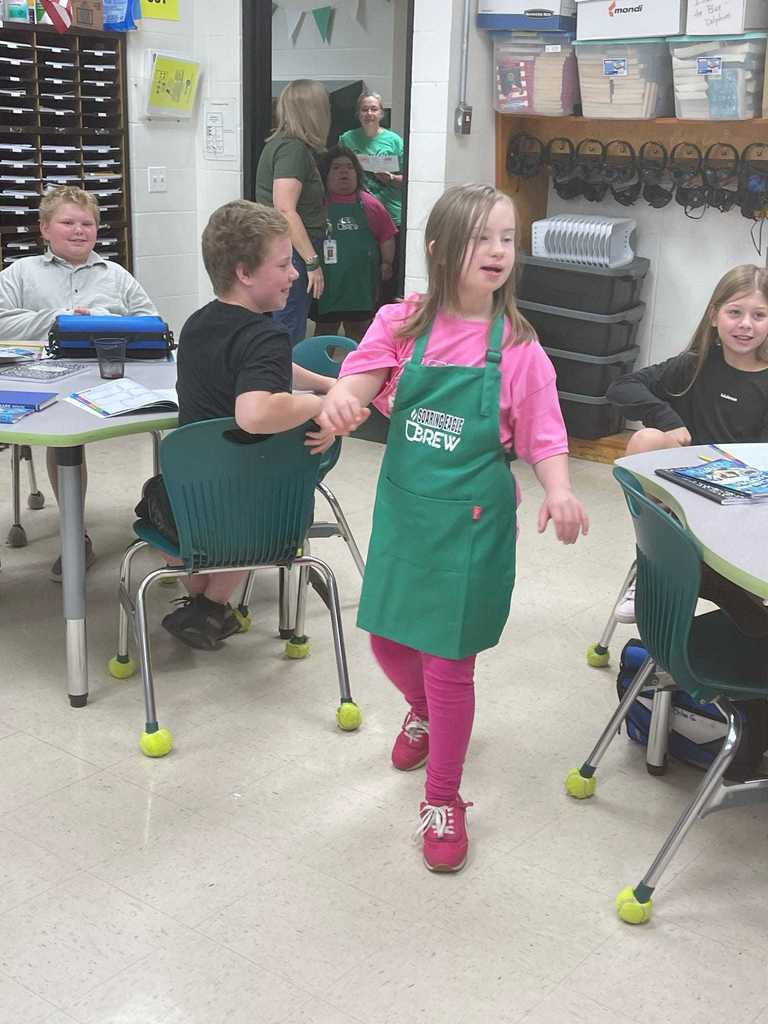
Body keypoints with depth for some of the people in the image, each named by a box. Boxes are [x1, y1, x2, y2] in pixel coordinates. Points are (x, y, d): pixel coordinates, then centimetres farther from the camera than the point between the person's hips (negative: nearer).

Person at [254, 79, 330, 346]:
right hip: (292, 255, -10)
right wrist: (313, 262, -20)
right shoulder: (293, 149, -14)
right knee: (290, 343, -7)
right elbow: (285, 211, -22)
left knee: (286, 336, 13)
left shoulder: (279, 143, 16)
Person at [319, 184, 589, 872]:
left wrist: (558, 491, -25)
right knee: (388, 639, 16)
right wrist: (340, 400, -38)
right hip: (403, 507, 3)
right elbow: (360, 379, -14)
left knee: (449, 660, 2)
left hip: (472, 519, -3)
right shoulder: (402, 324, -4)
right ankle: (422, 713, 53)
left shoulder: (518, 347, -9)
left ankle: (443, 801, 23)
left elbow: (544, 437, -6)